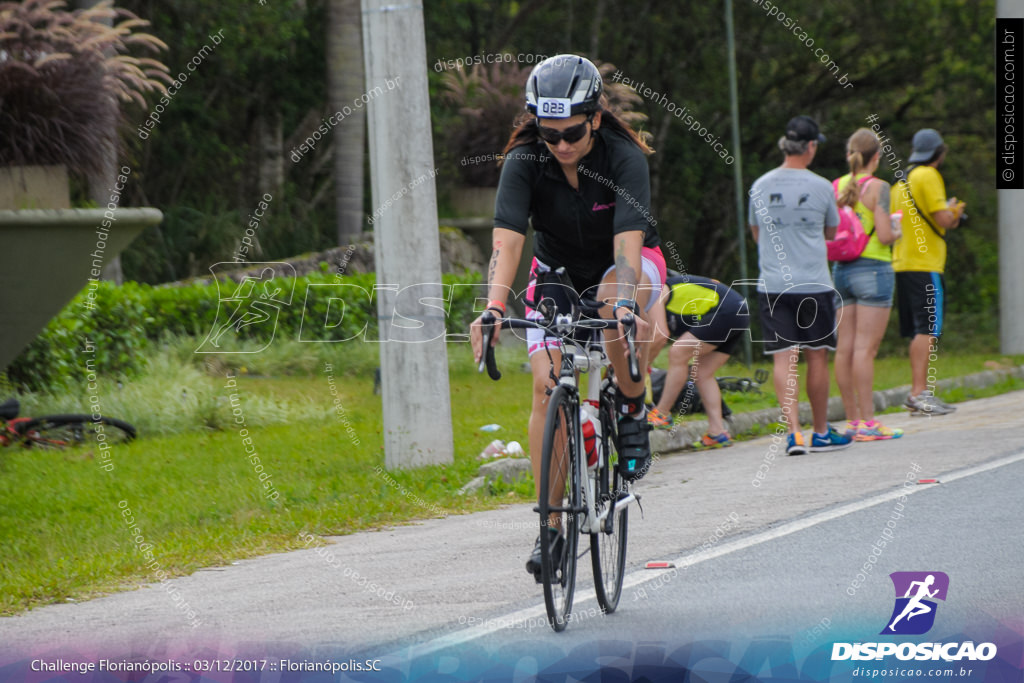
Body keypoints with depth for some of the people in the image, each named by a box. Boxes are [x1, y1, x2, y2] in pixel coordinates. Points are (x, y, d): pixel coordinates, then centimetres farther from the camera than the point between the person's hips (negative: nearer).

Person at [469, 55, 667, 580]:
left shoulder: (625, 159, -28)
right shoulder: (524, 161, -23)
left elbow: (628, 240, -40)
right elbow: (507, 239, -34)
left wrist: (625, 305, -57)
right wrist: (493, 309, -50)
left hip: (625, 266, -2)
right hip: (558, 270, 2)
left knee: (616, 304, -38)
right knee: (546, 386, -15)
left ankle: (632, 408, -11)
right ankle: (551, 526, -7)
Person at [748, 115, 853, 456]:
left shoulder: (760, 187, 4)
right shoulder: (821, 188, -4)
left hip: (771, 285, 2)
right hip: (813, 284, -2)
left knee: (783, 358, -2)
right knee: (817, 357, 8)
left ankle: (793, 431, -15)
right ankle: (821, 432, 18)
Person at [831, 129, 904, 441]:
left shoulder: (835, 187, 6)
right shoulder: (877, 187, -11)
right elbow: (884, 235, -17)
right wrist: (896, 232, 4)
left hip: (842, 270, 6)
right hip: (873, 269, -6)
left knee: (845, 348, 6)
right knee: (866, 348, -7)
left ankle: (853, 419, 10)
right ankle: (867, 422, -8)